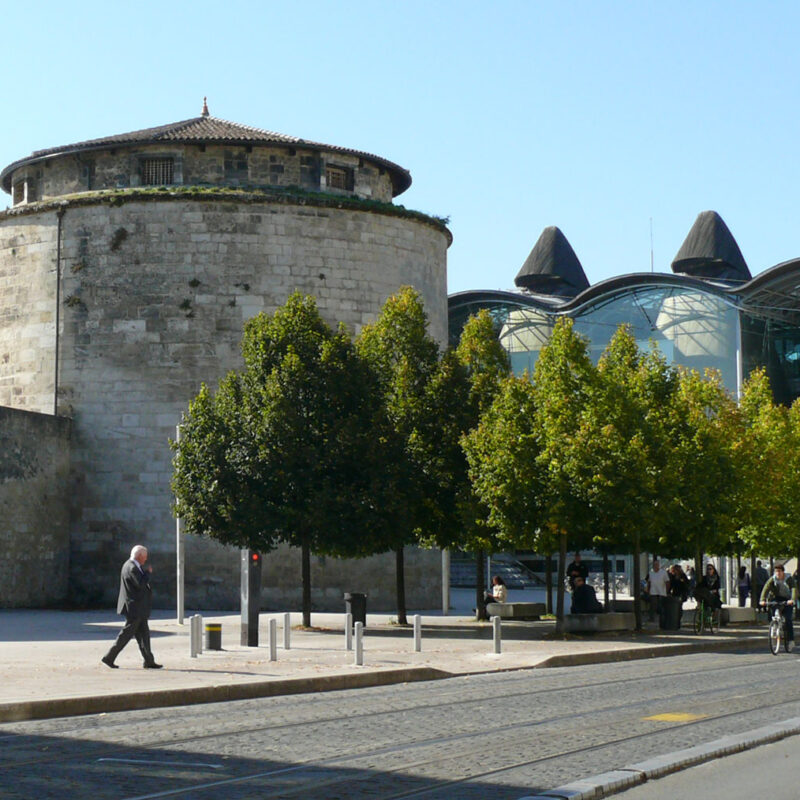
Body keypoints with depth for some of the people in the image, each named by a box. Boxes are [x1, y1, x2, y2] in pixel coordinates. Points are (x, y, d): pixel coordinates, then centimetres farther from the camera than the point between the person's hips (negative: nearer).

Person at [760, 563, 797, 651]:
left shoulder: (789, 579, -12)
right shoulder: (772, 579, -9)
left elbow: (794, 589, -26)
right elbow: (766, 589, -22)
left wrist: (793, 600, -44)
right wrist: (762, 600, -39)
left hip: (787, 600, -2)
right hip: (776, 598, 2)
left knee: (787, 619, -13)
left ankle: (791, 640, -9)